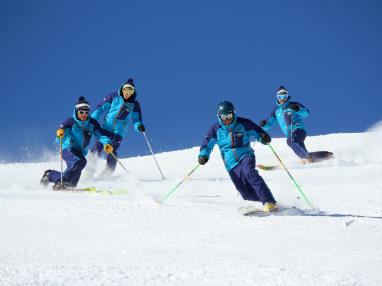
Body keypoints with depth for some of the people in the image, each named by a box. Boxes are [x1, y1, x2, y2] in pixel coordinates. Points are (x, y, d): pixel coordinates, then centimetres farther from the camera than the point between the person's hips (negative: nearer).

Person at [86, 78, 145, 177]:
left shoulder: (135, 104, 5)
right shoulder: (114, 97, 3)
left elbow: (136, 120, 5)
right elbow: (101, 108, 5)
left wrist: (139, 126, -19)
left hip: (119, 132, 0)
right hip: (105, 127, 0)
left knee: (111, 153, -14)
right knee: (97, 148, -10)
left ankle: (107, 174, -5)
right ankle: (89, 173, -1)